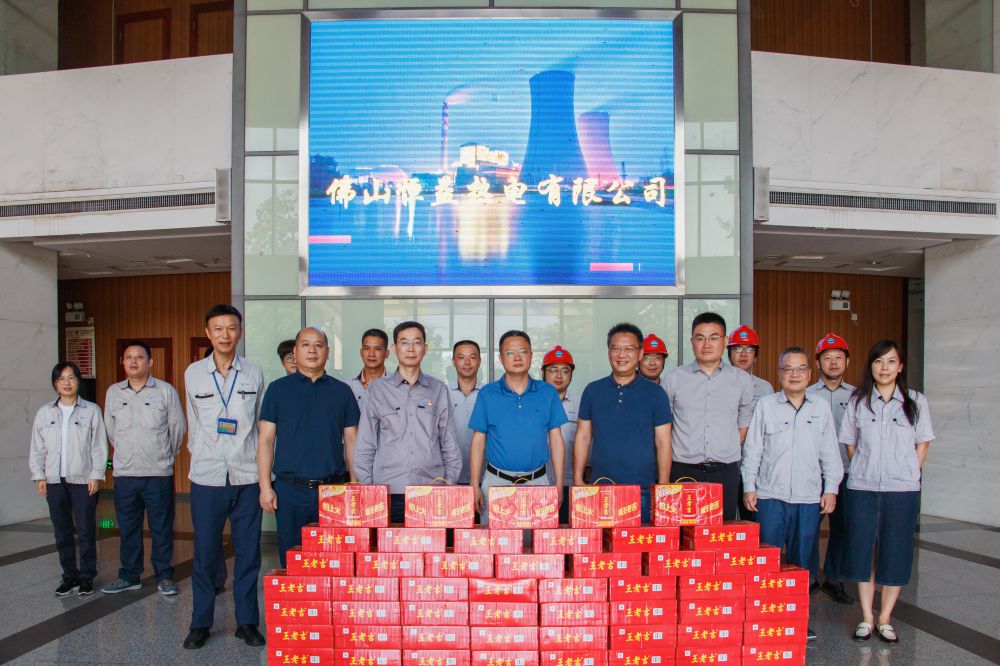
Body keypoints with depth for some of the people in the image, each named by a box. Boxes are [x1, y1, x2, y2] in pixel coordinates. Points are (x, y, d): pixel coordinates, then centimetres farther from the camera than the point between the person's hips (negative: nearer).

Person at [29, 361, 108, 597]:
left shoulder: (91, 410, 0)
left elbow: (99, 446, -1)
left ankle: (87, 577, 12)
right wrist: (39, 476, 2)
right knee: (62, 532, 9)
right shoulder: (44, 412, 8)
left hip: (83, 480, -3)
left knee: (86, 532, 0)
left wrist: (96, 475, -7)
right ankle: (69, 576, 20)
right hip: (54, 481, 3)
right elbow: (37, 448, 10)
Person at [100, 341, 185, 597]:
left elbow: (178, 427, 4)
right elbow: (110, 429, 16)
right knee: (128, 528, 11)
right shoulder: (113, 392, 6)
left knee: (162, 528, 4)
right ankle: (129, 576, 24)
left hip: (159, 473, -3)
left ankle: (164, 576, 15)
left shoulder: (166, 391, -3)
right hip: (124, 473, 3)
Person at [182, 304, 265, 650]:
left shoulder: (254, 372, 3)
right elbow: (193, 425, 13)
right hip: (206, 478, 0)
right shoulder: (193, 373, 3)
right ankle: (200, 623, 21)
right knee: (205, 553, 7)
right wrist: (201, 458, 13)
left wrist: (254, 460, 9)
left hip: (247, 477, 0)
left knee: (248, 553, 6)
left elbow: (260, 423, 9)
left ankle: (247, 622, 18)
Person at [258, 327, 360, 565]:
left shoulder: (342, 391, 8)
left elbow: (351, 441, 9)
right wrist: (265, 486, -5)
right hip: (290, 489, -1)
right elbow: (265, 440, 3)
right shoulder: (278, 389, 5)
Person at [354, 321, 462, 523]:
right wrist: (366, 487, 3)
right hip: (388, 490, -1)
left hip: (431, 490, 1)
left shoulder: (439, 389, 9)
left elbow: (449, 443, 12)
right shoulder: (377, 389, 7)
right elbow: (365, 444, 8)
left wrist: (451, 483, 7)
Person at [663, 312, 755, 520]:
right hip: (683, 471, -1)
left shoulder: (742, 380, 7)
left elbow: (744, 422, 16)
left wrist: (730, 453, 11)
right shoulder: (673, 378, 3)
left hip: (725, 473, 1)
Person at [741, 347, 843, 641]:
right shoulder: (765, 405, 2)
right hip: (771, 495, -2)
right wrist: (749, 487, -1)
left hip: (810, 497, 2)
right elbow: (752, 449, 2)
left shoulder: (821, 407, 8)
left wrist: (831, 489, 5)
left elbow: (830, 452, 11)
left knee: (802, 560, 9)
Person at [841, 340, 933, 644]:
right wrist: (864, 470, 2)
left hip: (902, 490, 0)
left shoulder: (916, 402, 4)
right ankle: (866, 618, 15)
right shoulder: (857, 401, 4)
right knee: (862, 548, 3)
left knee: (895, 551, 4)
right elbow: (850, 444, 9)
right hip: (862, 488, 1)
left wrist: (909, 476, 0)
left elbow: (922, 444, 7)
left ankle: (885, 619, 16)